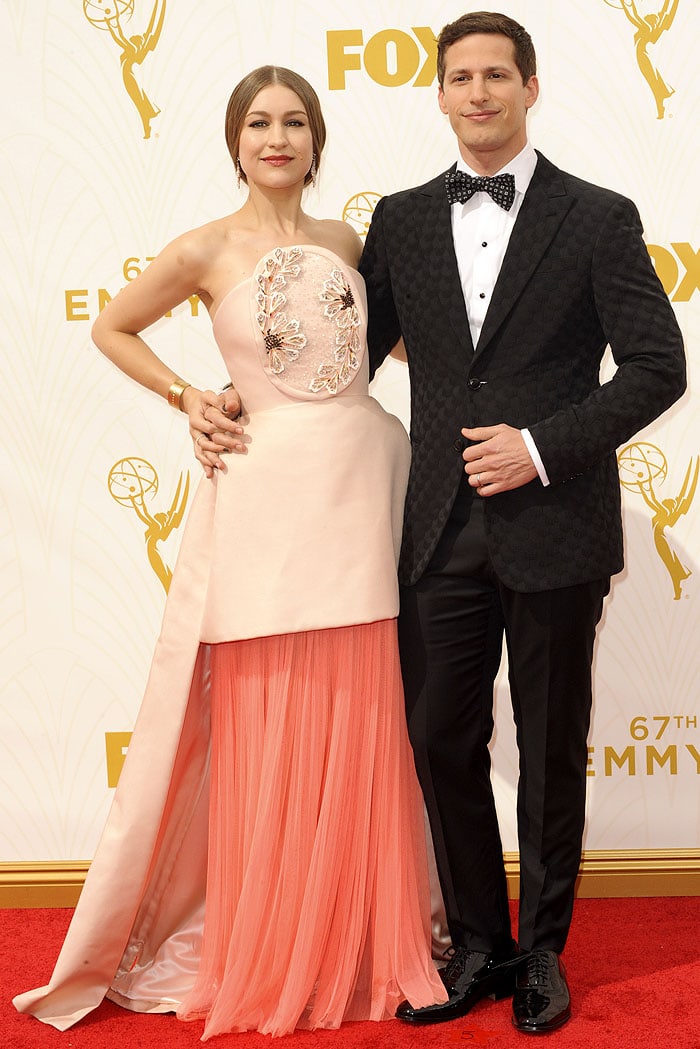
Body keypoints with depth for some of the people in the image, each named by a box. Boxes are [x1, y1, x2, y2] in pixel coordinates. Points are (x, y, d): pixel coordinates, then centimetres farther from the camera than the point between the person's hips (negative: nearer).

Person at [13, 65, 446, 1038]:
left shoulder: (347, 241, 10)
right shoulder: (206, 250, 0)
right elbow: (112, 327, 12)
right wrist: (186, 397, 1)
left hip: (360, 486, 3)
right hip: (269, 494, -3)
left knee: (356, 728, 7)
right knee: (267, 732, 2)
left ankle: (357, 947, 24)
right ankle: (267, 958, 20)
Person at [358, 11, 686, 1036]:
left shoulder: (598, 219, -1)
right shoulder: (401, 220, 9)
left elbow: (657, 365, -4)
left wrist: (544, 446, -13)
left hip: (554, 528, -3)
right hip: (442, 529, 3)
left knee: (553, 754, 9)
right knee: (442, 746, 8)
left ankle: (542, 952, 28)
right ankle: (479, 947, 27)